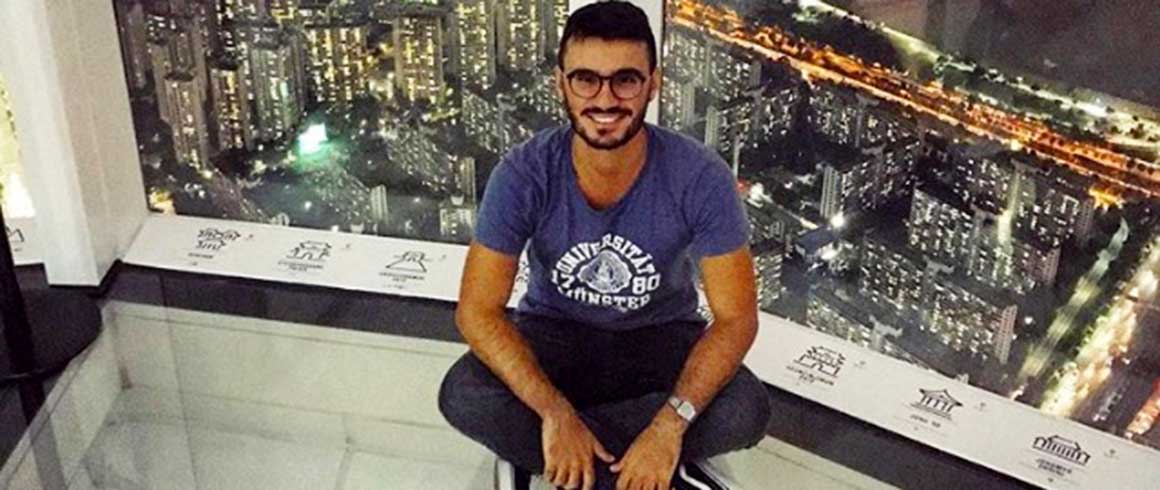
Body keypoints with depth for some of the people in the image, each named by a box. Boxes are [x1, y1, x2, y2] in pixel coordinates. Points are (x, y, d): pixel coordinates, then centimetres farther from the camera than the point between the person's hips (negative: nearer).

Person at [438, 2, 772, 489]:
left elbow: (736, 317, -20)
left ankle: (529, 445, -15)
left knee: (746, 410, -28)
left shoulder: (700, 177, -22)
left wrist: (669, 425, -34)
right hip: (555, 331, 0)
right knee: (463, 397, -29)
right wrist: (556, 413, -33)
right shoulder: (524, 175, -21)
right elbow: (477, 312, -21)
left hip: (661, 337, 1)